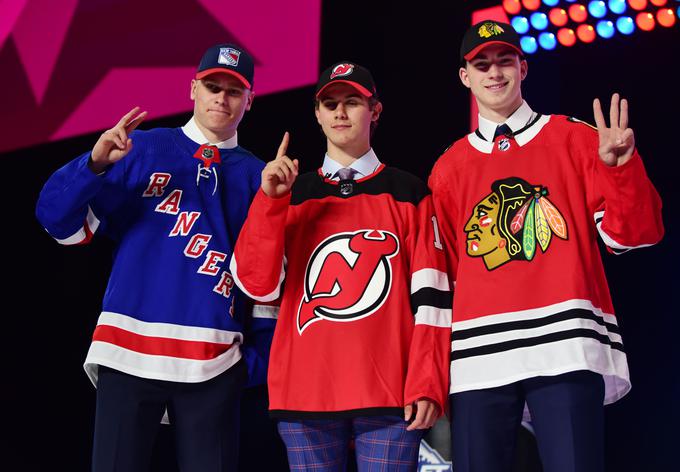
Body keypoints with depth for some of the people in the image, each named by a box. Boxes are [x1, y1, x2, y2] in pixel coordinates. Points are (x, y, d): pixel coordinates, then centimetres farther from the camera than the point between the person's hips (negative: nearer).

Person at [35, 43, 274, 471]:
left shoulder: (257, 176, 11)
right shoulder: (144, 150, 8)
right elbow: (62, 222, 1)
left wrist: (260, 356, 5)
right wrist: (96, 164, -15)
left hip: (213, 363, 1)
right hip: (128, 352, -1)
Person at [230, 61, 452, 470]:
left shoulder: (408, 193, 8)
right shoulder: (291, 194, 14)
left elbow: (429, 292, 1)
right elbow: (258, 284, 2)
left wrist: (427, 385, -7)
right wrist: (270, 200, -7)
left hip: (389, 393, -2)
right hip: (305, 392, 2)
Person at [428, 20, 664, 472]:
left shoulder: (575, 139, 12)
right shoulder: (449, 168, 17)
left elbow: (631, 232, 4)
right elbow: (442, 272, 16)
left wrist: (620, 168, -13)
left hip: (565, 344, -2)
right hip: (480, 350, 2)